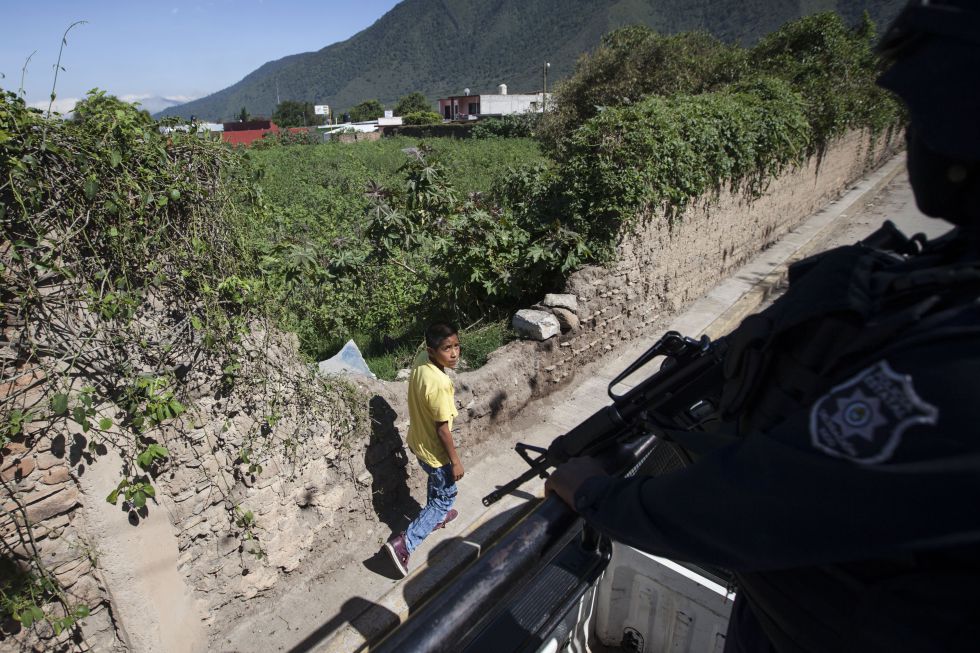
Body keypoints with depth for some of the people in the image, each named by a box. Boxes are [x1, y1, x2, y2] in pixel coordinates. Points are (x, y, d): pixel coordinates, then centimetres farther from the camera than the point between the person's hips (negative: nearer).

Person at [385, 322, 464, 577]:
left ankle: (436, 517, 57)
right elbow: (442, 427, -26)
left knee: (436, 481, 32)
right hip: (433, 449, -8)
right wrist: (455, 460, -14)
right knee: (446, 496, 12)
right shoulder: (439, 384, -36)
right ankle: (404, 543, 9)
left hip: (418, 440, 8)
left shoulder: (421, 360, -12)